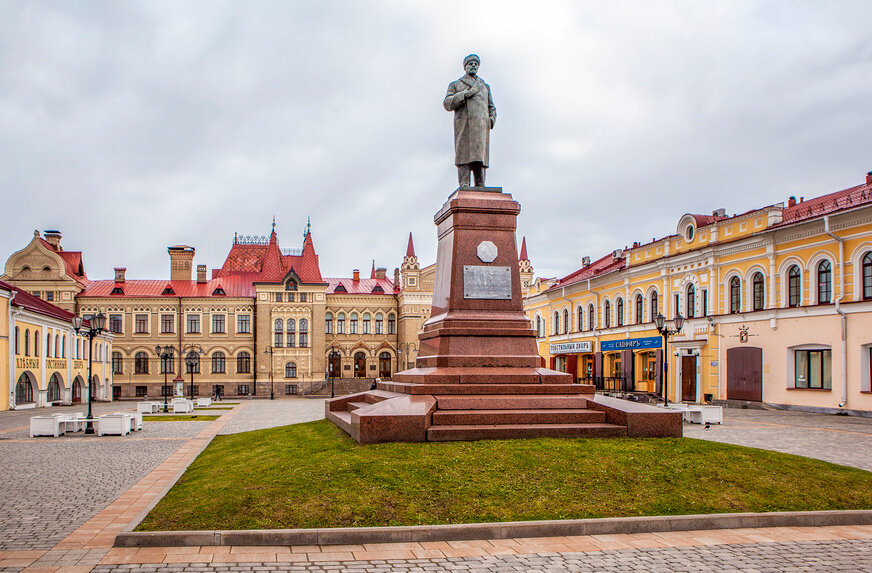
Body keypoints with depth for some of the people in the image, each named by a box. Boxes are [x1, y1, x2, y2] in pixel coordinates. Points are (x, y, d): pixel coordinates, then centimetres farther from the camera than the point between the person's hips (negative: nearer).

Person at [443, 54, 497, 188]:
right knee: (464, 154, -15)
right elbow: (447, 104, 6)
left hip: (481, 125, 2)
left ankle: (480, 187, -13)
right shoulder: (455, 85, 21)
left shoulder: (485, 86, 31)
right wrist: (465, 94, -5)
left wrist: (492, 119, 5)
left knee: (480, 156, -8)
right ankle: (464, 185, -22)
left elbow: (491, 107, 28)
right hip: (463, 124, -2)